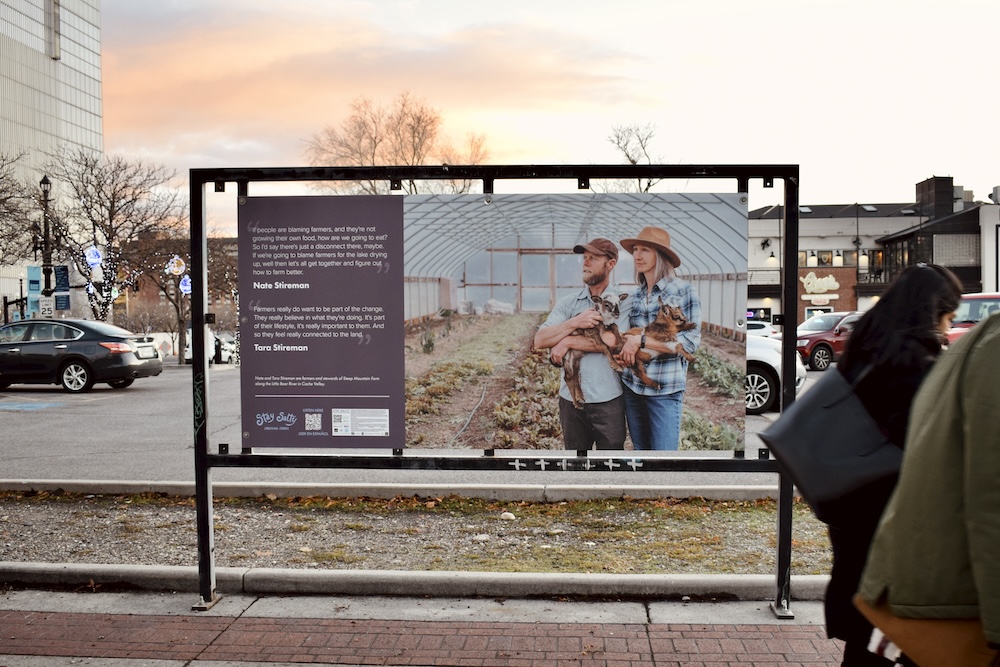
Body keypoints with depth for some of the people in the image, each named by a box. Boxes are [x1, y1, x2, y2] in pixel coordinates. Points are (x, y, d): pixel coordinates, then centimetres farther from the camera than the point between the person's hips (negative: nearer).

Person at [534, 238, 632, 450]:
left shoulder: (623, 301, -4)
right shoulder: (568, 303, 8)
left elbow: (613, 342, -19)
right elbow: (540, 340, -3)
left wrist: (567, 341, -12)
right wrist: (574, 323, -17)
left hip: (607, 400, -4)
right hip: (570, 398, 4)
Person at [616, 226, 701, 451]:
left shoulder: (683, 291, -6)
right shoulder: (634, 296, 9)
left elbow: (691, 342, -14)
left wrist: (641, 341, -17)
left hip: (665, 390, -5)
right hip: (631, 386, 5)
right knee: (640, 449, 14)